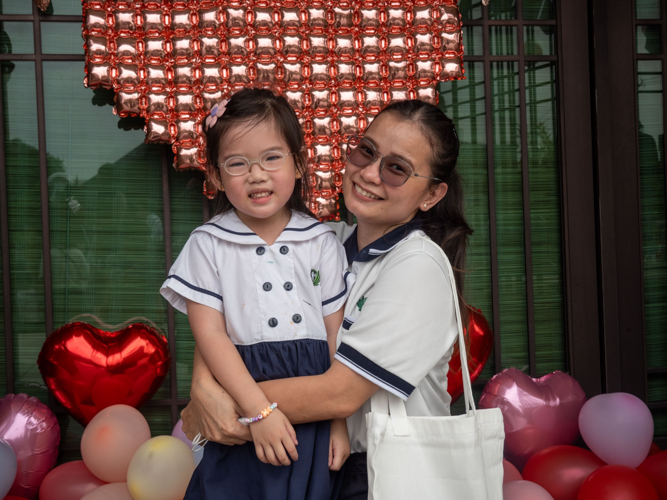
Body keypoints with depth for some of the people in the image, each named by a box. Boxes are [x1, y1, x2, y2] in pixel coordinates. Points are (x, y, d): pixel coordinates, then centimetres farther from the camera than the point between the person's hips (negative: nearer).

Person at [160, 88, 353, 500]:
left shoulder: (323, 243, 4)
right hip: (240, 411, -1)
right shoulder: (208, 245, 0)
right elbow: (209, 333, -8)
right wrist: (259, 411, -16)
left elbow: (337, 337, 4)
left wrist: (340, 424, 1)